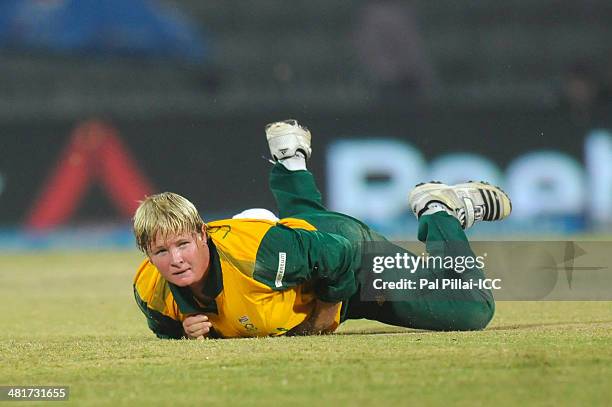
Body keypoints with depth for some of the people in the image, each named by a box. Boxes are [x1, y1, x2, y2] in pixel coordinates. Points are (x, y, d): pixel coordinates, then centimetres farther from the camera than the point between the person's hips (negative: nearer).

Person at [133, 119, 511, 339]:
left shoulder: (257, 253, -46)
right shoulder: (150, 290, -29)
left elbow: (335, 254, -33)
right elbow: (166, 326, -6)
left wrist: (329, 307, -19)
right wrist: (190, 328, -27)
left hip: (351, 257, -6)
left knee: (473, 312, -3)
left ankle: (440, 214, 18)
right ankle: (291, 160, 62)